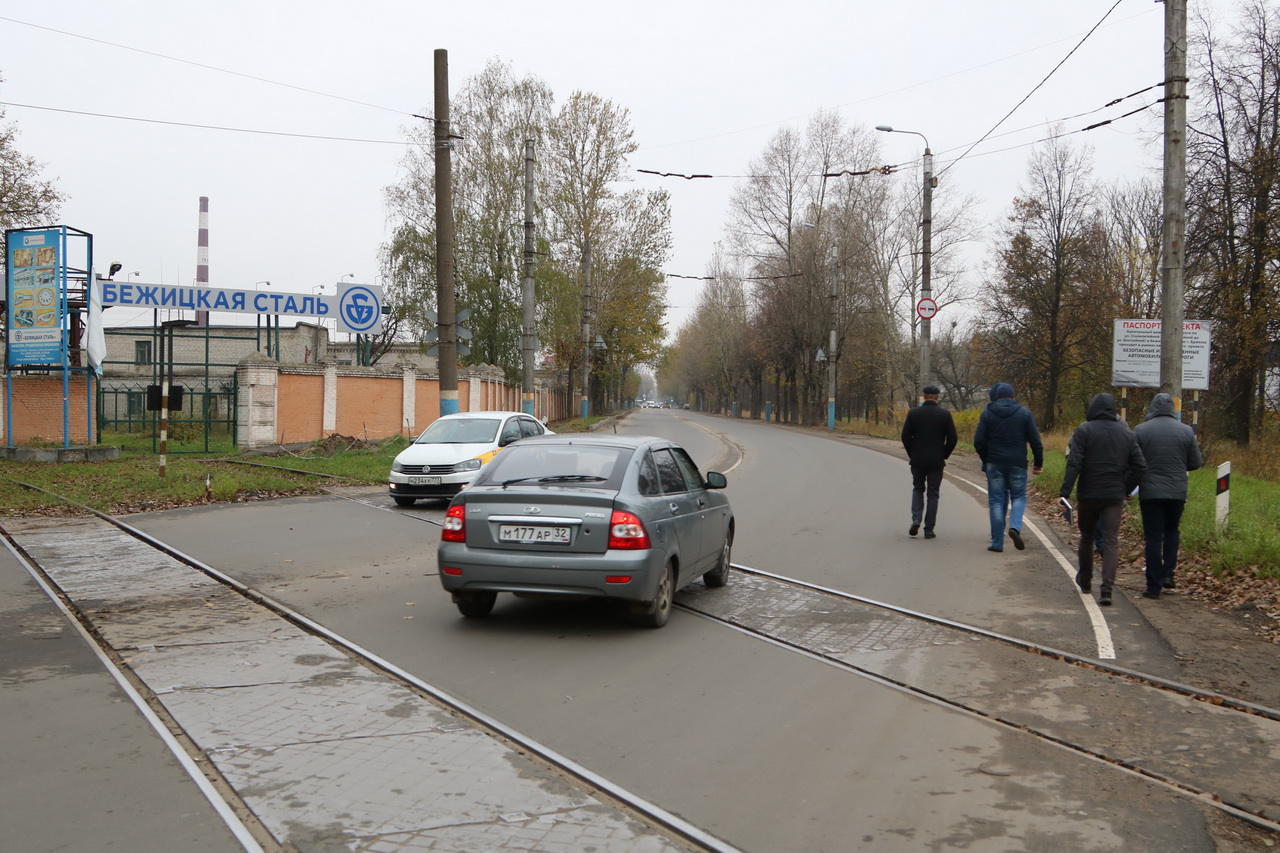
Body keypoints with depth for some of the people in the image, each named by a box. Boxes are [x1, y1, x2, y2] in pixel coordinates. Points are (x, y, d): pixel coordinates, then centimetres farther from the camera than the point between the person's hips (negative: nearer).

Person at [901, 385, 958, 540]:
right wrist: (944, 456, 8)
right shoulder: (945, 414, -4)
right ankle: (929, 529, 5)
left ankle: (916, 519, -3)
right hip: (936, 461, 0)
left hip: (917, 460, 0)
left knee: (918, 489, 17)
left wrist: (912, 454, 8)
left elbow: (905, 436, -5)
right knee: (933, 494, 7)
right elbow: (952, 439, -6)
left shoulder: (913, 413, -4)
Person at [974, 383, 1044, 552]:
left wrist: (985, 459, 13)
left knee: (996, 501, 5)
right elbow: (1035, 441, -1)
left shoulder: (987, 413, -1)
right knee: (1019, 497, 14)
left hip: (994, 463, 0)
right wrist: (1038, 462, 10)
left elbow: (978, 441, -3)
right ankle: (1015, 527, -13)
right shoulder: (1024, 413, 0)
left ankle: (997, 542, 4)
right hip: (1018, 464, 0)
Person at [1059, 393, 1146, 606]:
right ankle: (1107, 588, -12)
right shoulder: (1126, 433, 6)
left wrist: (1065, 492, -14)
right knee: (1111, 541, 0)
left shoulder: (1084, 430, -8)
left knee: (1086, 537, 16)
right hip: (1115, 496, 2)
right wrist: (1126, 489, 15)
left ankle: (1085, 581, 32)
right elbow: (1139, 466, 5)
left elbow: (1074, 465, -15)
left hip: (1088, 494, -2)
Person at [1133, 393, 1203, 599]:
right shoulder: (1186, 431, -1)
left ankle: (1154, 586, 2)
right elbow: (1196, 462, 4)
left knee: (1153, 537, 2)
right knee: (1172, 530, 23)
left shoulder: (1140, 430, -6)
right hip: (1177, 492, 2)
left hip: (1150, 492, -2)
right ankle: (1168, 573, 12)